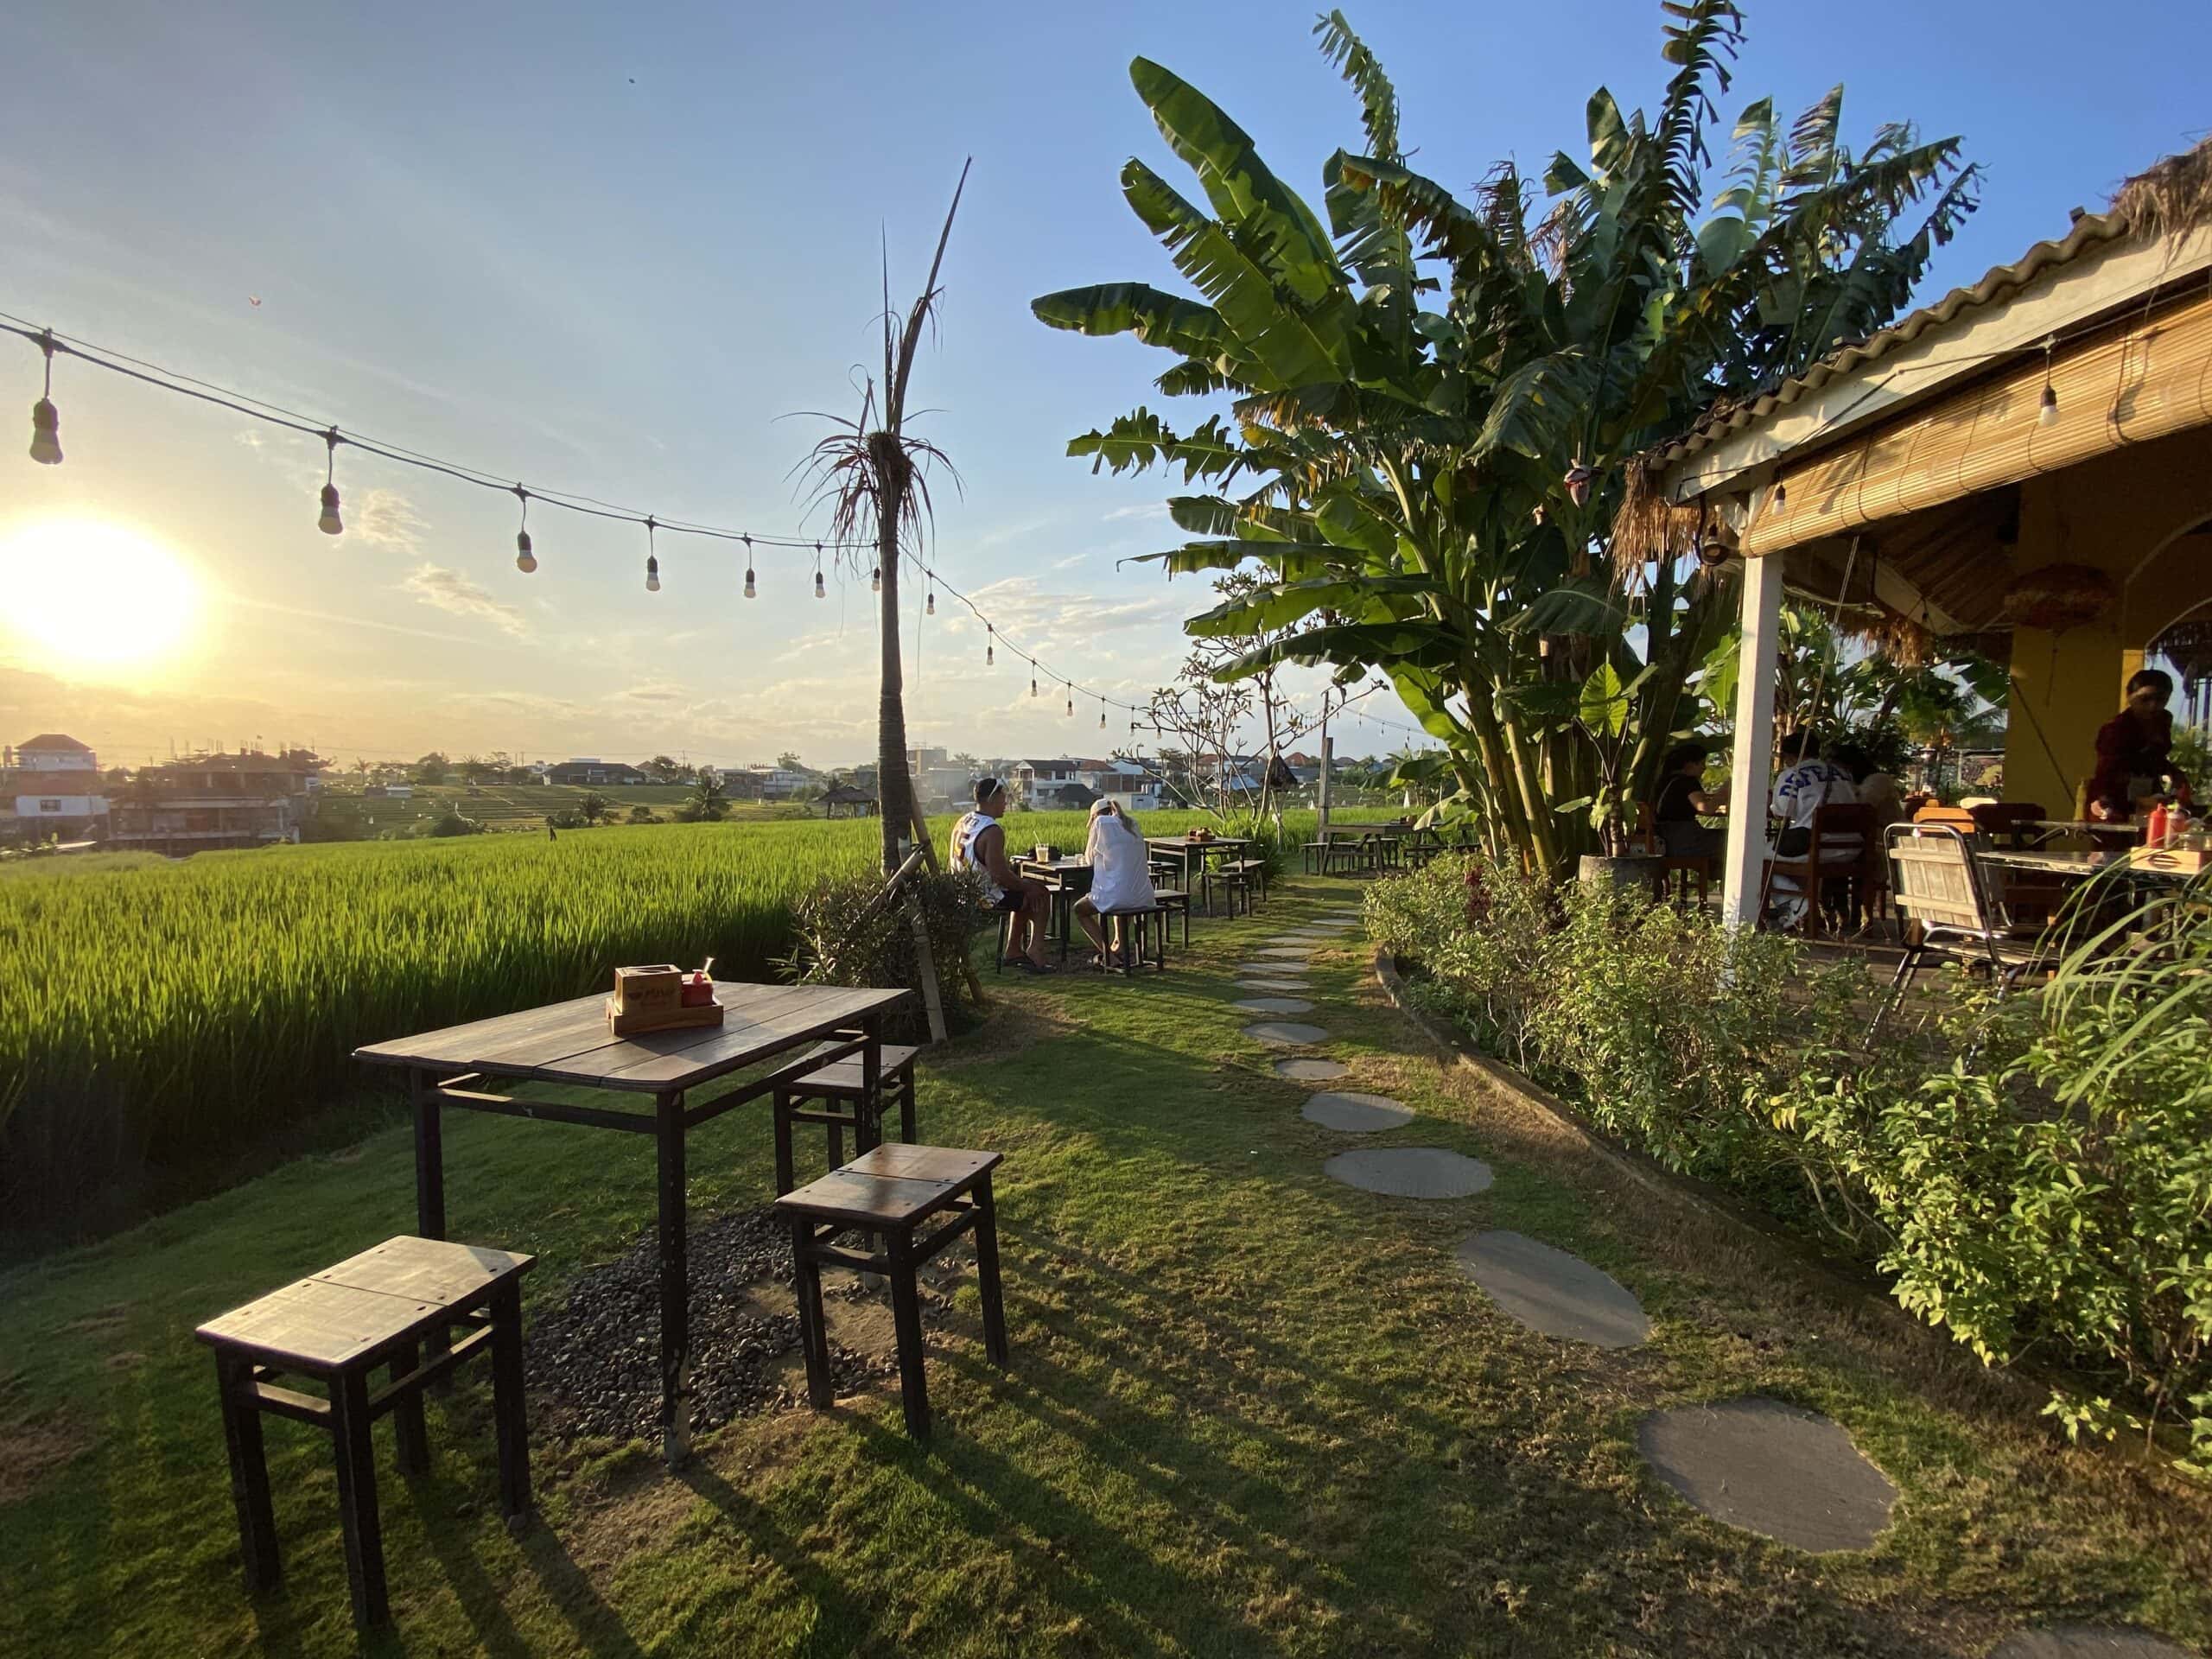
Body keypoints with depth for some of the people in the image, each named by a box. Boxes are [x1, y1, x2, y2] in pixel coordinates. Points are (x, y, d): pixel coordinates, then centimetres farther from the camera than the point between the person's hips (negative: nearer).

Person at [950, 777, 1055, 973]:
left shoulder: (963, 822, 5)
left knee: (1023, 892, 29)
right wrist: (1028, 887, -12)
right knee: (1041, 896, 8)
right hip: (987, 898, -9)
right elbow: (999, 874, -28)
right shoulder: (992, 831, -25)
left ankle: (1015, 950, 33)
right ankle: (1035, 951, 13)